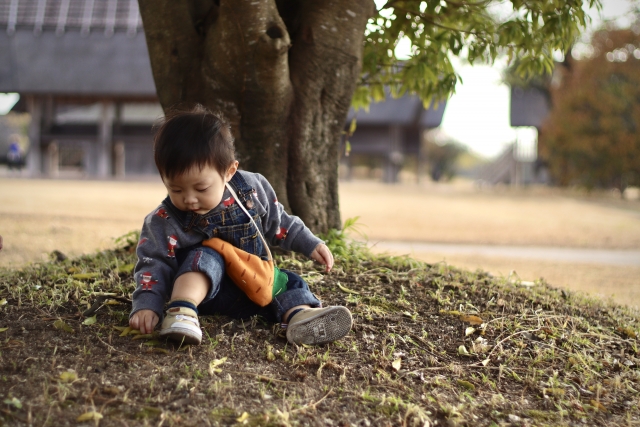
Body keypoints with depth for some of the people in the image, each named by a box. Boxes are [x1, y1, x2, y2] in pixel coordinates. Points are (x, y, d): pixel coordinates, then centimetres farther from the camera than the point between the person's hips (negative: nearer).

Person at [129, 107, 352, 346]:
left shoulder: (252, 189, -6)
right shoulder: (164, 221, -14)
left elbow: (277, 222, 9)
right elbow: (153, 263, -15)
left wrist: (310, 244, 7)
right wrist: (147, 305, -29)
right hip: (197, 285, -4)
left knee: (289, 282, -14)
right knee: (204, 257, -30)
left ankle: (300, 315, -44)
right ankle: (181, 312, -50)